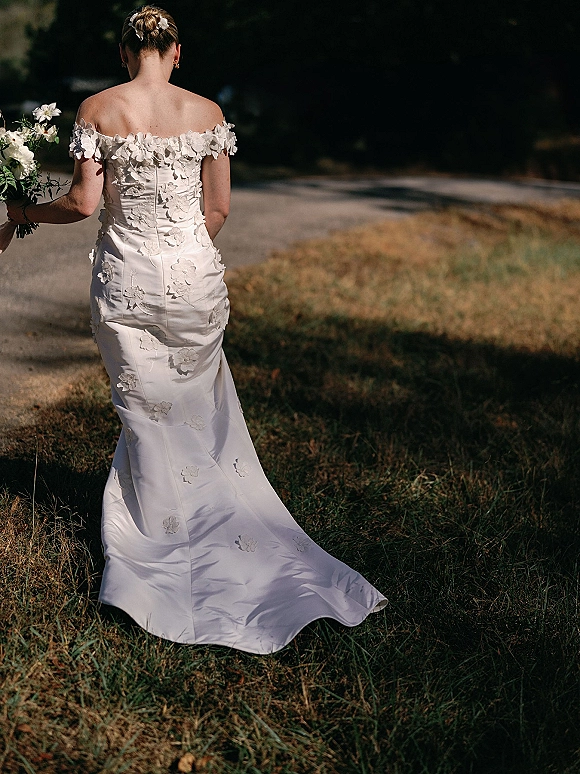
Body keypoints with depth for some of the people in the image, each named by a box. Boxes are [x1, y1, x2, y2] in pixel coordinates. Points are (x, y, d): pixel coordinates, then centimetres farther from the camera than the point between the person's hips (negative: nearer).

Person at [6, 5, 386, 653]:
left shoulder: (97, 110, -5)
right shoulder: (208, 113, -1)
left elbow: (84, 202, -7)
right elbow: (219, 209, 2)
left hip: (125, 278, -1)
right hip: (195, 274, 1)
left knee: (147, 412, 11)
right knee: (199, 408, 18)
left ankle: (158, 542, 21)